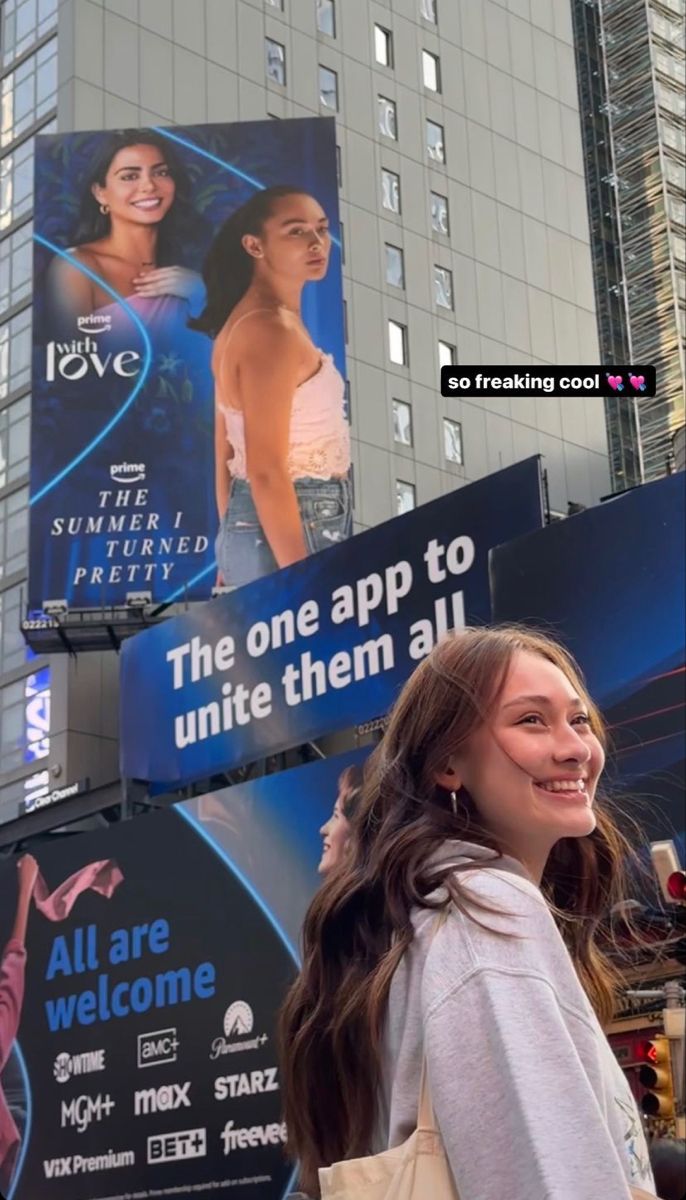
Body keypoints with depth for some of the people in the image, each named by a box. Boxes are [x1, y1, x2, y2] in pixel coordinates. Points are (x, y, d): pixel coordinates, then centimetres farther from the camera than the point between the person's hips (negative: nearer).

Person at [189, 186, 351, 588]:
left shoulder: (241, 324, 14)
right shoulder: (272, 329, -15)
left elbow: (226, 458, 17)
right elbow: (266, 471, -21)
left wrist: (234, 553, 21)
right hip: (288, 534, -10)